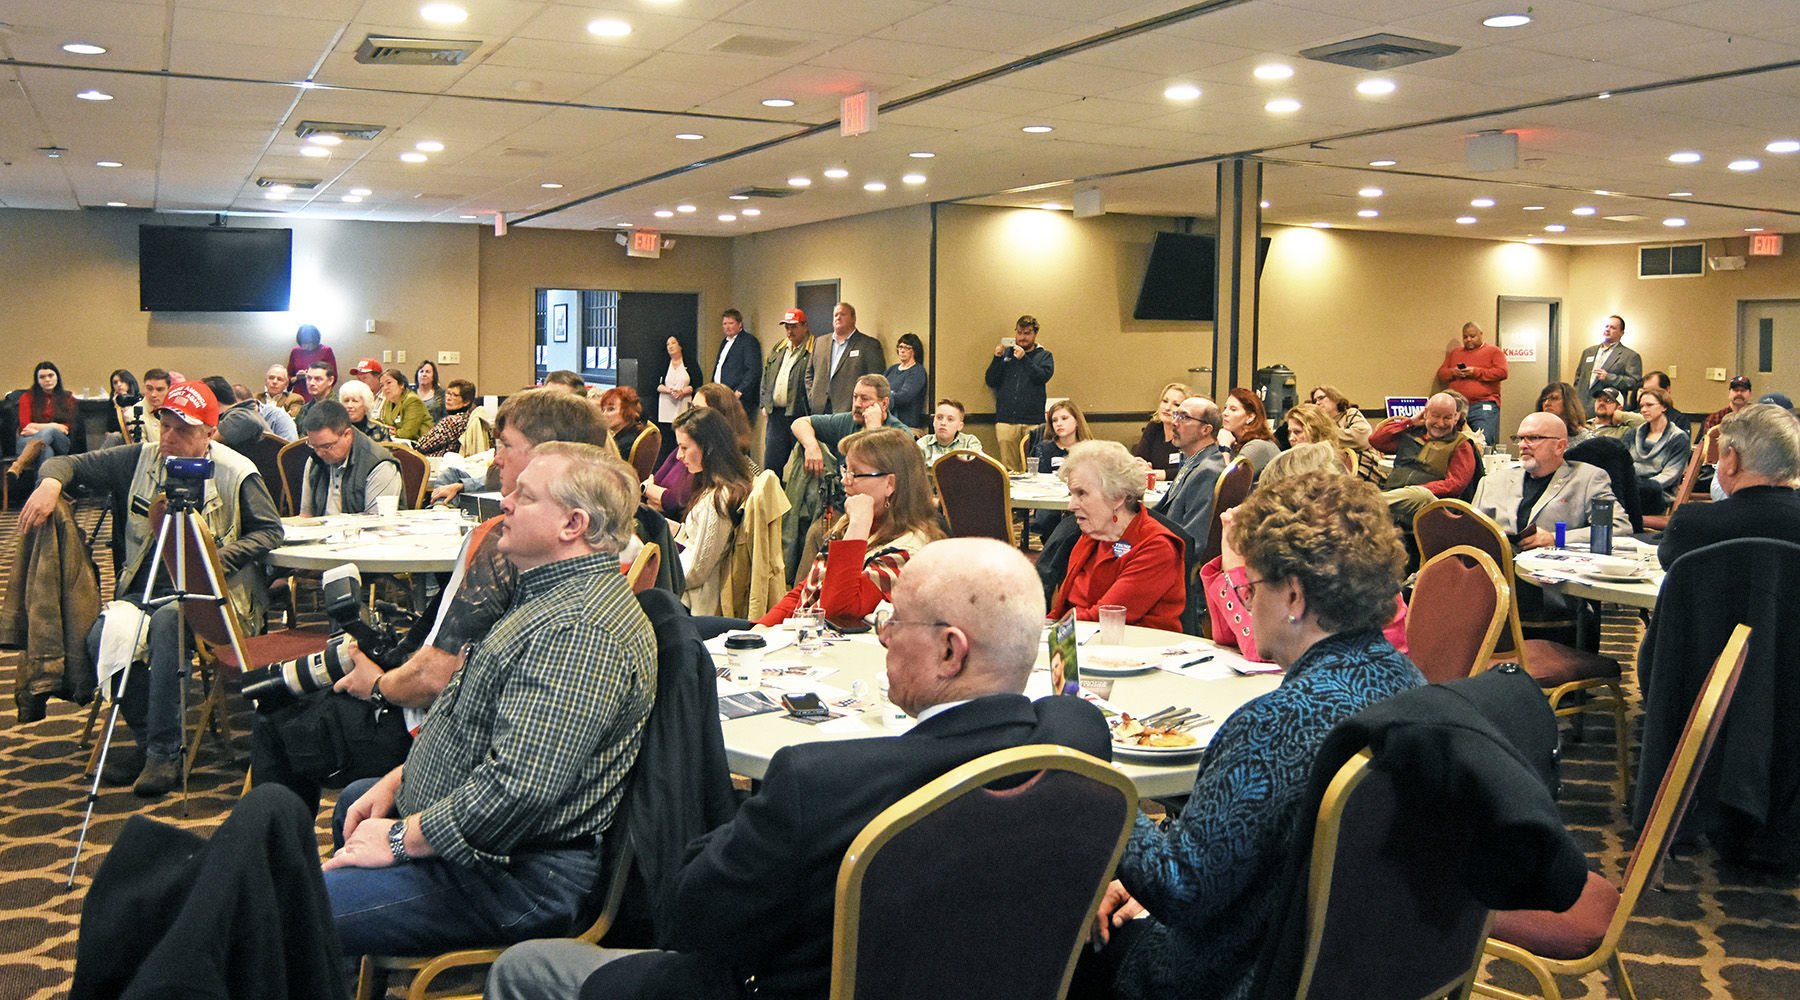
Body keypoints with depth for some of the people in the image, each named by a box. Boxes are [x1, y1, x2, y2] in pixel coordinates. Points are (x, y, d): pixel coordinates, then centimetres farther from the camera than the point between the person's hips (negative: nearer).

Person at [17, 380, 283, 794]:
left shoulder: (236, 473, -3)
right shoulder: (141, 459, 8)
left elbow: (270, 530, -1)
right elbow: (73, 464, 11)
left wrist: (221, 559, -15)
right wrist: (51, 481, -13)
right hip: (145, 588, 5)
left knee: (167, 622, -37)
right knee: (101, 637, -25)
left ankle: (165, 751, -23)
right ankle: (148, 736, -3)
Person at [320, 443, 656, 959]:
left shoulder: (579, 629, -27)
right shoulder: (547, 593, 11)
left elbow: (519, 787, -33)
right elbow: (473, 721, 22)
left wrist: (400, 839, -21)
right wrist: (396, 780, 11)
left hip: (518, 875, -12)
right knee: (352, 800, 35)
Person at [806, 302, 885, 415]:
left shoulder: (870, 345, 1)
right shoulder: (820, 342, 17)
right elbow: (810, 373, 22)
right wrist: (812, 397, 8)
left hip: (849, 410, -4)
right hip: (820, 409, 4)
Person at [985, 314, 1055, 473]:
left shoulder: (1044, 355, 12)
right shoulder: (1006, 353, 15)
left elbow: (1044, 376, -7)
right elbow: (990, 381, 9)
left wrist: (1024, 359, -15)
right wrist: (997, 358, -4)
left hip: (1033, 421, -1)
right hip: (1006, 419, 1)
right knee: (1009, 468, -2)